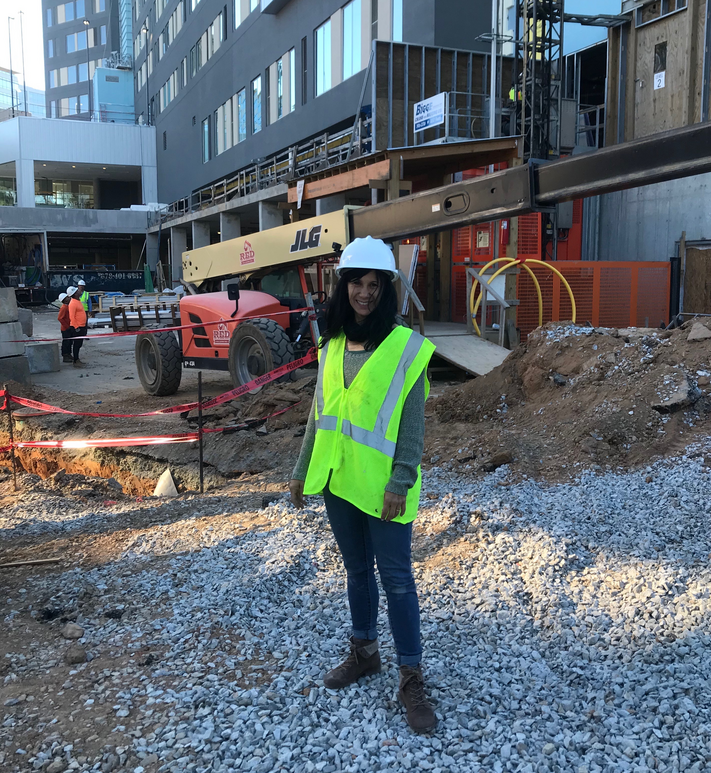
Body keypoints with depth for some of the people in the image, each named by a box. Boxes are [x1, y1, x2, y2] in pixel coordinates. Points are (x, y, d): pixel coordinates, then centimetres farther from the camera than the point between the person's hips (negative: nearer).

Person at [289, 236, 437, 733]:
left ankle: (412, 679, 15)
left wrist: (400, 481, -16)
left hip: (381, 485, -5)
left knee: (396, 577, 1)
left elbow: (413, 422, -10)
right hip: (337, 480, 5)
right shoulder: (332, 346, 6)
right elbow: (319, 414, 12)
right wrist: (302, 470, 13)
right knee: (357, 570, 18)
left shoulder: (406, 347, -10)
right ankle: (364, 654, 36)